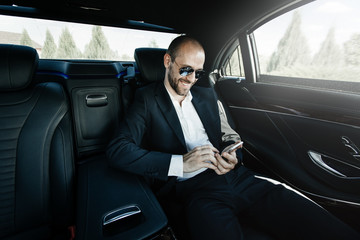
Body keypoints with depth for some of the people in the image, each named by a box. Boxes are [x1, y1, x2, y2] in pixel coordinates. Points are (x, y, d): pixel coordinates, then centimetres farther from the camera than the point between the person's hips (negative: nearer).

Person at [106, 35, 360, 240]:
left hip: (237, 176, 4)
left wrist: (232, 156, -3)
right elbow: (117, 151, -8)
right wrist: (180, 163, -17)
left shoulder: (208, 95, 18)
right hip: (195, 187, -3)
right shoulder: (148, 99, 3)